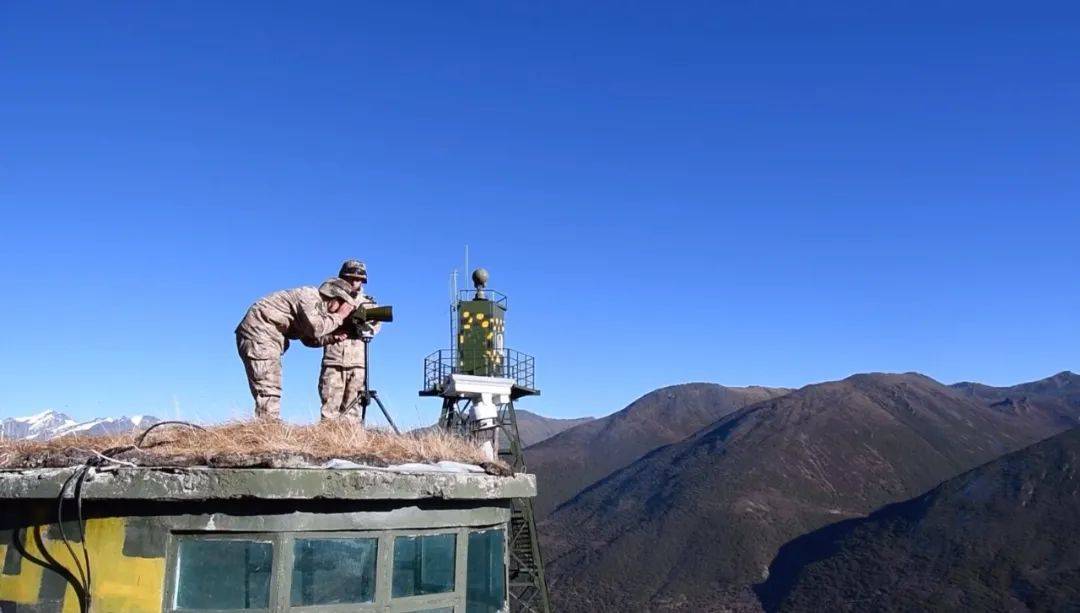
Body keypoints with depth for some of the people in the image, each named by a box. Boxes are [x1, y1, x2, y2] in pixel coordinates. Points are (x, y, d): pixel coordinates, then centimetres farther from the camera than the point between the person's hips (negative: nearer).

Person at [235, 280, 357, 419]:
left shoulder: (317, 304, 14)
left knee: (271, 391, 12)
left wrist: (333, 337, 0)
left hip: (266, 337, 11)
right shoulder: (311, 296, -14)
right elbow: (315, 328, -27)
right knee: (268, 391, -13)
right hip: (259, 333, -11)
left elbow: (309, 337, 14)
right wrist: (339, 317, -15)